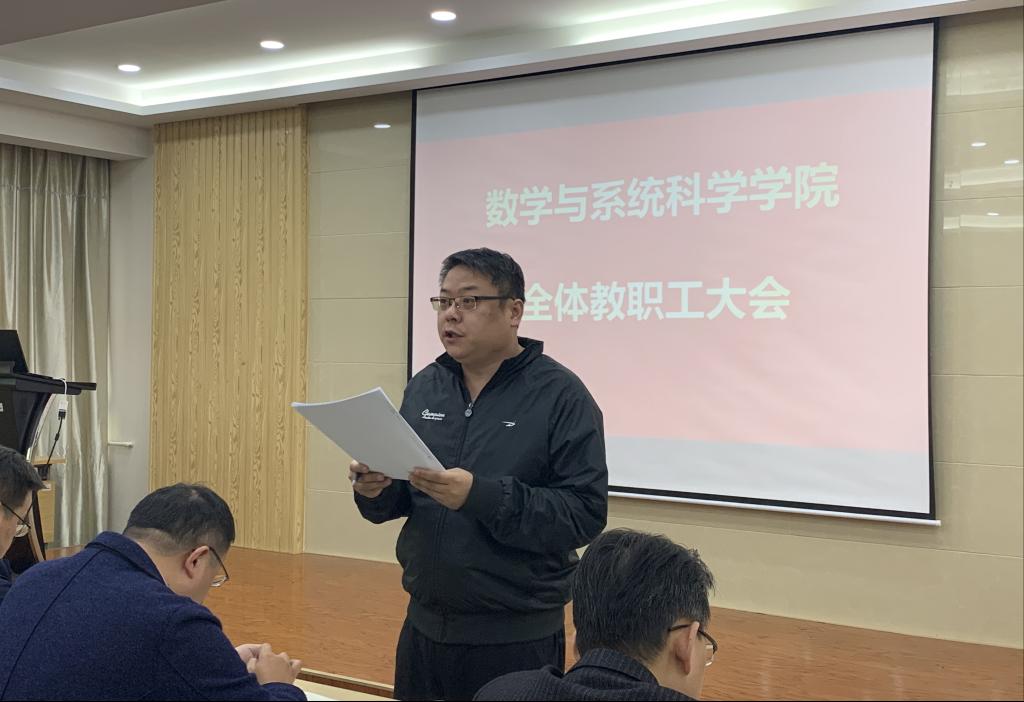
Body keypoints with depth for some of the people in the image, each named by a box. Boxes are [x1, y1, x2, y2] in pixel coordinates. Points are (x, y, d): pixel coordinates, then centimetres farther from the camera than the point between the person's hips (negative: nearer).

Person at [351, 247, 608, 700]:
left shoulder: (561, 395, -11)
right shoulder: (424, 388, 7)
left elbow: (586, 514, -18)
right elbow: (401, 498, 13)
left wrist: (480, 496, -27)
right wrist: (376, 491, -10)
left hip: (518, 638, -5)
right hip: (424, 626, 5)